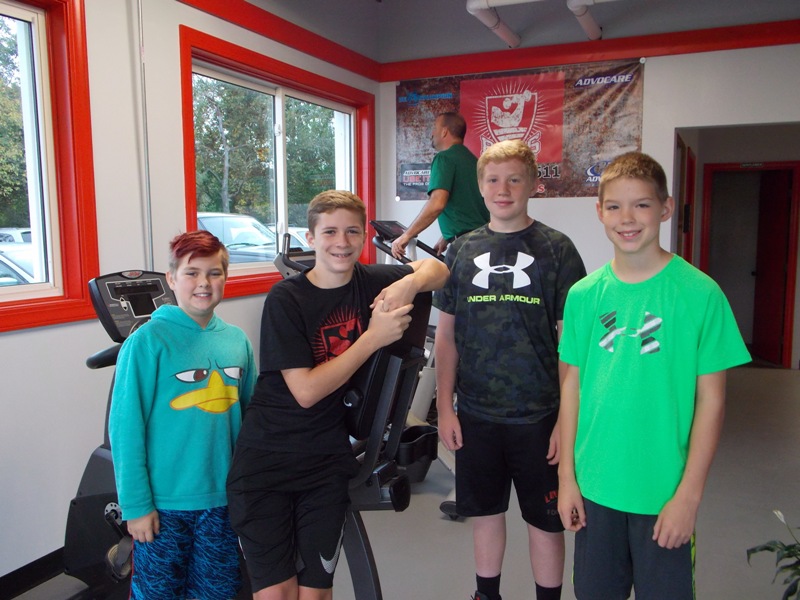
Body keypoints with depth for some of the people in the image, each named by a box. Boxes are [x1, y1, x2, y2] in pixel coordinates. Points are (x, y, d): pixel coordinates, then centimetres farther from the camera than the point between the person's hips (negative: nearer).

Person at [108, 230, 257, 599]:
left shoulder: (237, 340, 2)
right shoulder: (147, 341, -13)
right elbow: (125, 427, -12)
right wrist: (134, 504, -12)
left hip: (223, 499, 4)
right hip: (164, 502, -4)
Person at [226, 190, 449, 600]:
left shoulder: (368, 281, -1)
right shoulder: (285, 300, -13)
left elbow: (437, 269, 13)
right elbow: (307, 391, -18)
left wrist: (410, 283, -10)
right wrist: (374, 337, -20)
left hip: (329, 462, 3)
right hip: (266, 460, -3)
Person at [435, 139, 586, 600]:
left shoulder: (556, 249, -5)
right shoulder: (463, 250, 3)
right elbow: (447, 333, 6)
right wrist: (445, 407, 2)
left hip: (538, 416, -2)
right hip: (475, 414, 3)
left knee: (545, 520, 11)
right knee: (486, 512, 17)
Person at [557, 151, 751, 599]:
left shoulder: (699, 293, -10)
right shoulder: (584, 295, -1)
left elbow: (711, 400, -8)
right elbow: (572, 386, 3)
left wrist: (689, 494, -10)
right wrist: (568, 475, 3)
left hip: (664, 492, -3)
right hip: (594, 487, 3)